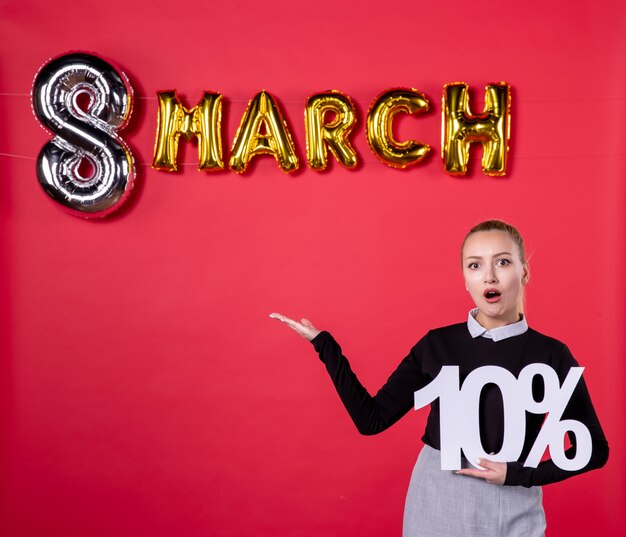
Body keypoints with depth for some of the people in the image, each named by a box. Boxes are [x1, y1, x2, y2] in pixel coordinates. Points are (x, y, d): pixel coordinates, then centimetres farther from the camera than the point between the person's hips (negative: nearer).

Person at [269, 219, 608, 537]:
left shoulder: (550, 356, -8)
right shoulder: (437, 345, -3)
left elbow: (594, 449, 0)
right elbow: (372, 419, -5)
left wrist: (518, 474, -13)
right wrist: (324, 344, -10)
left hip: (511, 509, -1)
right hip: (434, 500, 2)